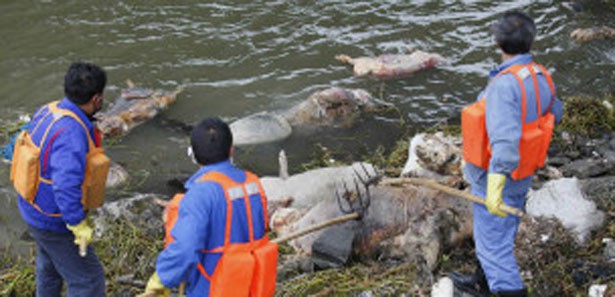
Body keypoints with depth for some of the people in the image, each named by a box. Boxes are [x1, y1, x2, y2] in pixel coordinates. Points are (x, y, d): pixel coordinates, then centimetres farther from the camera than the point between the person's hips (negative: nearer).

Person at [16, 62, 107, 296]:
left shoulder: (48, 112, -5)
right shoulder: (72, 133, -34)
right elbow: (67, 186, -41)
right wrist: (79, 226, -29)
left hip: (33, 208, 9)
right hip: (54, 222, -9)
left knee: (50, 265, 32)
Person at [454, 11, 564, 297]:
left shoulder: (505, 84, -30)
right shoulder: (541, 77, -4)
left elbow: (504, 137, -40)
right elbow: (554, 113, 16)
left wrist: (496, 184, -46)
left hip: (497, 176, -9)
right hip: (522, 175, 9)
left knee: (493, 241, 4)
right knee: (503, 232, 26)